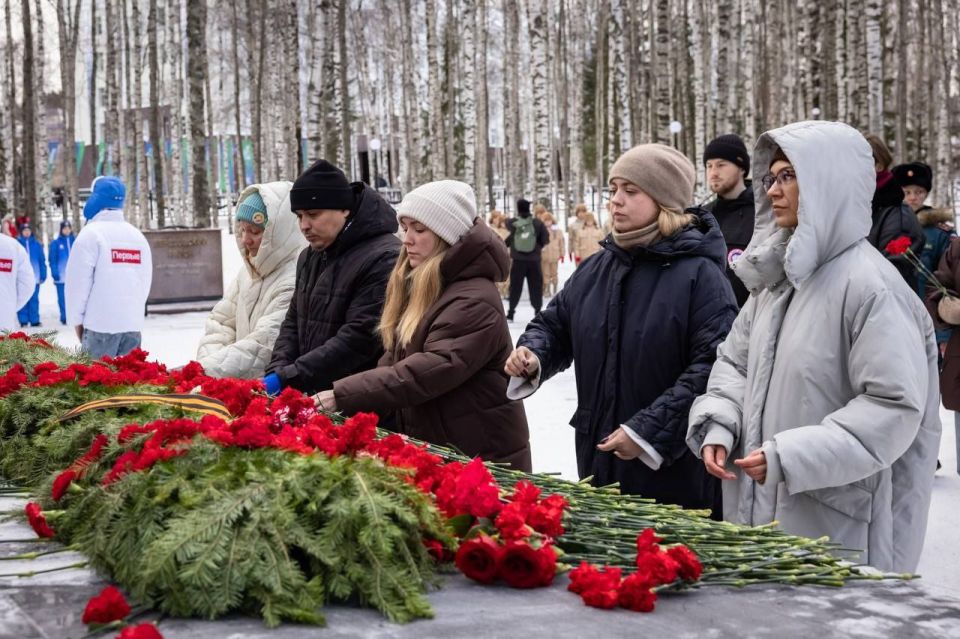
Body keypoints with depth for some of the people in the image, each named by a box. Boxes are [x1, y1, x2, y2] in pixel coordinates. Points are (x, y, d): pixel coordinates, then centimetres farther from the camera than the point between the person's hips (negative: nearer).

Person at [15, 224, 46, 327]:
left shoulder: (37, 245, 6)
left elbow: (42, 261, 8)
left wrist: (43, 275, 2)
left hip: (34, 277, 2)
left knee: (34, 300, 4)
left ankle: (34, 320, 7)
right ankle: (23, 320, 3)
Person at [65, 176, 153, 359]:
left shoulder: (92, 234, -7)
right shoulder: (138, 236, 10)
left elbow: (78, 282, -7)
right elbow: (146, 282, 10)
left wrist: (76, 320, 2)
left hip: (100, 324, -5)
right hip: (133, 323, 5)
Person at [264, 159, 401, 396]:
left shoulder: (383, 259, -16)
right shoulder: (309, 257, 15)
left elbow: (360, 338, -22)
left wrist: (285, 379, -22)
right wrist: (276, 372, -1)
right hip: (312, 398, 8)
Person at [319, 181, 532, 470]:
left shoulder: (474, 302, -20)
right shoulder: (419, 289, 11)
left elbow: (428, 372, -30)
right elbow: (394, 361, 12)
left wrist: (340, 395, -32)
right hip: (432, 454, 8)